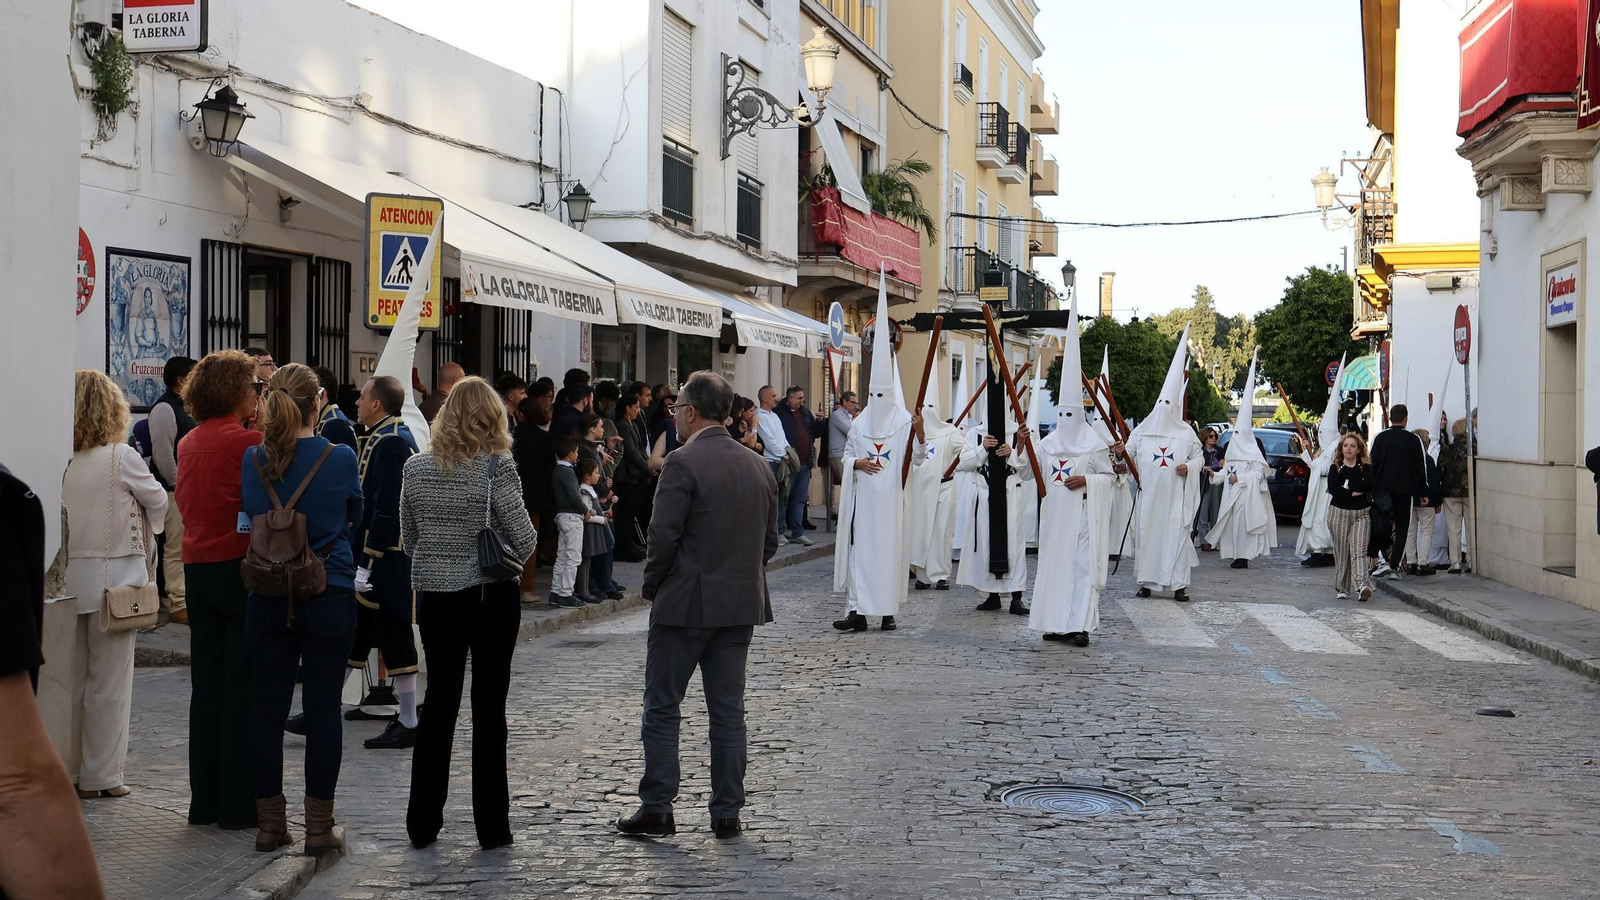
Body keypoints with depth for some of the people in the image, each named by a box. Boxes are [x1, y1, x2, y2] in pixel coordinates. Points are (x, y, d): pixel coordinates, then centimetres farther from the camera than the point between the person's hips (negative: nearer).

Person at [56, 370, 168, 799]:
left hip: (68, 580, 4)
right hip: (114, 577, -4)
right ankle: (100, 775, 8)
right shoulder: (122, 458, -11)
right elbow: (159, 502, 2)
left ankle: (66, 769, 19)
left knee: (69, 678, 12)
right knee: (109, 681, 4)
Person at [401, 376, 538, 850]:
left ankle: (422, 823, 16)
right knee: (489, 708, 4)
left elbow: (408, 538, 9)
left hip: (435, 595, 4)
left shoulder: (417, 466, 1)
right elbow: (524, 537, -11)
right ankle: (491, 825, 8)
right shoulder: (497, 465, -12)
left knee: (439, 703, 12)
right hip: (491, 595, -3)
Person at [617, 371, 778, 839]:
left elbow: (664, 536, -17)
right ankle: (727, 812, 11)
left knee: (661, 708, 5)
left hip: (686, 604, -6)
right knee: (728, 710, 10)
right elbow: (770, 540, 12)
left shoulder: (683, 463, -13)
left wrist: (652, 585, -2)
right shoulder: (759, 466, 9)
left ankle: (656, 807, 6)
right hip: (742, 605, 6)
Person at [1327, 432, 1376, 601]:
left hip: (1361, 514, -1)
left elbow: (1368, 485, -14)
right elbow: (1334, 490, -12)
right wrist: (1357, 491, -10)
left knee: (1359, 550, -14)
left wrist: (1347, 487, -10)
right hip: (1339, 513, 1)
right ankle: (1342, 588, 12)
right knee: (1341, 551, 4)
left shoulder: (1366, 467, 5)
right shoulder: (1335, 468, 4)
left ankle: (1362, 585, -28)